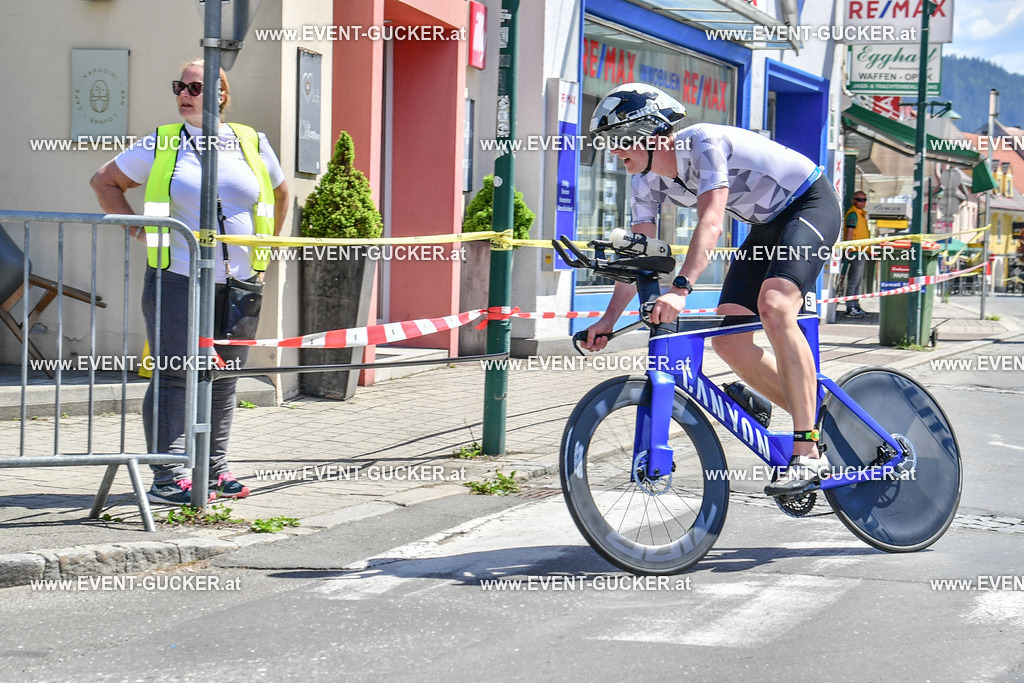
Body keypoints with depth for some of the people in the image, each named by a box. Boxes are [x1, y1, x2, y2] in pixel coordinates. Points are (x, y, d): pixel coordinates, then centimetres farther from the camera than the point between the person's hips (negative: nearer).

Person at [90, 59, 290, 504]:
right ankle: (168, 478, -5)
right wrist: (136, 229, 3)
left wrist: (264, 251, 18)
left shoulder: (252, 144, 8)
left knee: (224, 381, 9)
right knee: (174, 376, -6)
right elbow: (104, 181, 13)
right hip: (178, 281, -3)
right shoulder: (161, 146, 2)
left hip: (239, 284, 3)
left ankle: (215, 471, 19)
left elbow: (280, 195, 25)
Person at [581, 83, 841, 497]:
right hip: (766, 226, 9)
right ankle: (813, 421, 8)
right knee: (728, 341, -6)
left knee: (773, 304, -32)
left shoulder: (704, 143, -28)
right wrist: (608, 320, -9)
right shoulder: (647, 184, -3)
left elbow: (711, 222, -39)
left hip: (812, 204, -9)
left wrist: (680, 290, -50)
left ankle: (808, 455, -33)